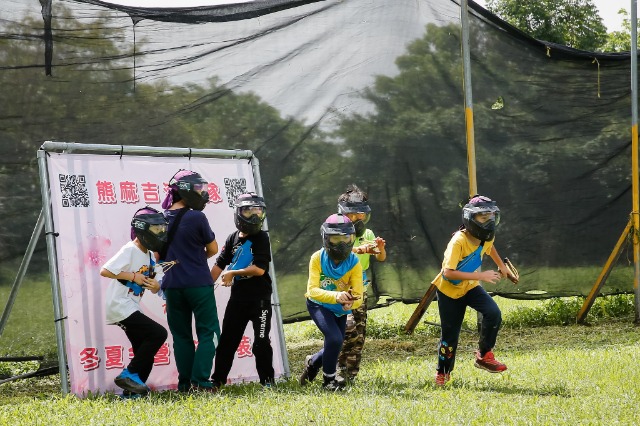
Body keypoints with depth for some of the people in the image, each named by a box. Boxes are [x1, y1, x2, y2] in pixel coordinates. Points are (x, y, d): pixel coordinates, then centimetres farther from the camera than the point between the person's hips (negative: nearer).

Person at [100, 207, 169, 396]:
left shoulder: (150, 256, 12)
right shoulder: (130, 251, -15)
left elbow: (151, 286, 17)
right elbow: (104, 271, -21)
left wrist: (155, 285, -7)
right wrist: (133, 276, -20)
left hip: (131, 309, 10)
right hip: (120, 307, -10)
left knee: (145, 354, 8)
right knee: (158, 334, -17)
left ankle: (131, 390, 13)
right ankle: (130, 374, -12)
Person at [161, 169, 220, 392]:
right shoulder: (197, 218, -11)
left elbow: (158, 255, 11)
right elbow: (213, 249, 0)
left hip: (172, 286, 5)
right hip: (198, 284, -5)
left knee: (181, 334, 12)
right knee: (208, 332, 2)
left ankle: (185, 383, 8)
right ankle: (200, 381, -8)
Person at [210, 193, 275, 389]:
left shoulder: (261, 238, -6)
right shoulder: (233, 239, 9)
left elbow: (259, 269, -15)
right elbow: (219, 265, 10)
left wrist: (232, 273, -9)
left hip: (259, 298, -5)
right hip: (238, 297, 5)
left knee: (261, 342, -2)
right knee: (227, 340, 9)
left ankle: (267, 380, 7)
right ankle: (218, 378, 16)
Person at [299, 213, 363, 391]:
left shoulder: (354, 263, -20)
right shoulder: (318, 258, -24)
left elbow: (358, 296, -26)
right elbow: (312, 290, -33)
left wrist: (351, 303, -51)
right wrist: (336, 296, -51)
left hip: (340, 310, 4)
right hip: (319, 305, -4)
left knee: (334, 346, 13)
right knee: (334, 338, -24)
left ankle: (313, 362, 47)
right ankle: (328, 379, -3)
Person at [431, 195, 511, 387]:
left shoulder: (487, 237, -9)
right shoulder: (459, 241, -31)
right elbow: (448, 272, -39)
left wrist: (501, 266, 26)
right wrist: (480, 275, -40)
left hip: (470, 287, 5)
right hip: (449, 290, -5)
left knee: (493, 313, -20)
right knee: (450, 334, 2)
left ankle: (484, 356, -4)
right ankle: (442, 373, 25)